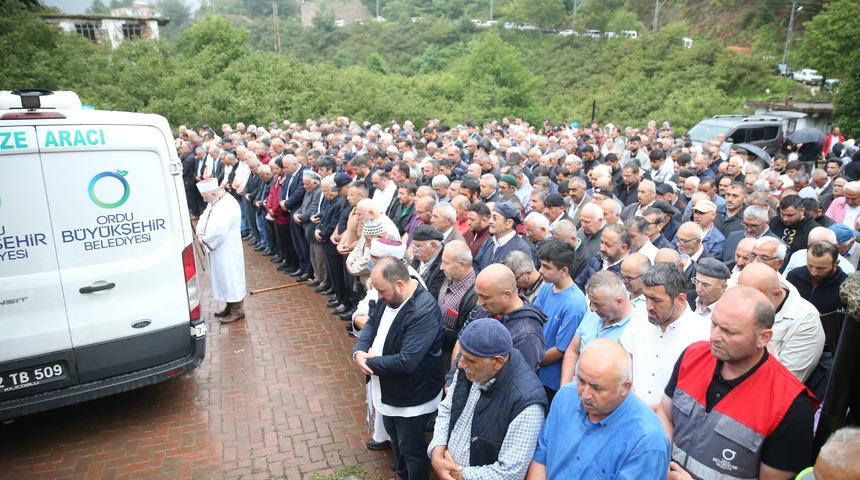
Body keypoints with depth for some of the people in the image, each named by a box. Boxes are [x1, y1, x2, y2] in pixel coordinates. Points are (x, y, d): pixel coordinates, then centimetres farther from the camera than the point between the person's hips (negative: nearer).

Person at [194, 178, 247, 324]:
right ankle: (230, 307, 31)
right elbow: (203, 218, 13)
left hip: (227, 251, -9)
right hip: (217, 250, 10)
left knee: (231, 279, 1)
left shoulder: (227, 205, -24)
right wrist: (200, 233, -6)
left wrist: (205, 240, -14)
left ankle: (237, 310, 13)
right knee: (224, 279, 18)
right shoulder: (214, 202, 8)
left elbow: (218, 231, -30)